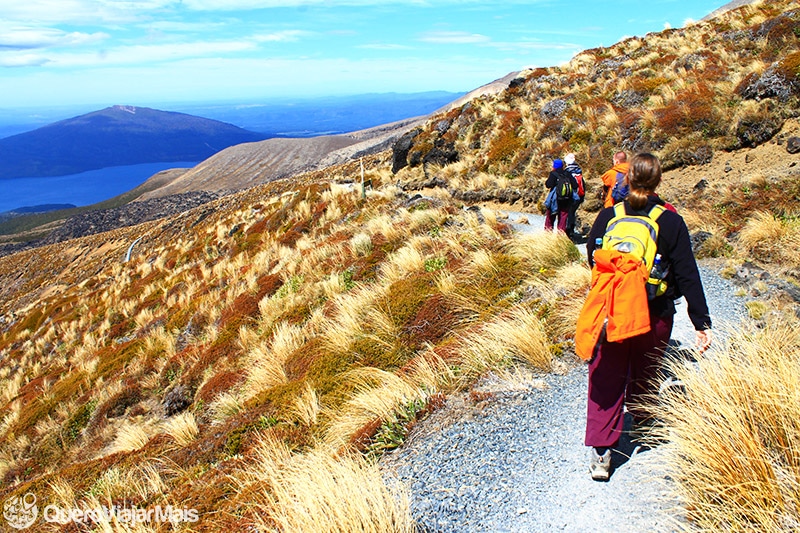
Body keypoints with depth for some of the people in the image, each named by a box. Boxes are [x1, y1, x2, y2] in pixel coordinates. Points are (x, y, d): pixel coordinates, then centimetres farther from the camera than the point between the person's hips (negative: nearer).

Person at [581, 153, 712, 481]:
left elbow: (592, 260, 7)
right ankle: (642, 425, 46)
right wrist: (702, 323, -5)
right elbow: (688, 275, -8)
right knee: (645, 376, 22)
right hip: (655, 318, 0)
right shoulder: (671, 222, -7)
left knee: (605, 380, 5)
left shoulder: (607, 216, -3)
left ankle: (599, 453, -2)